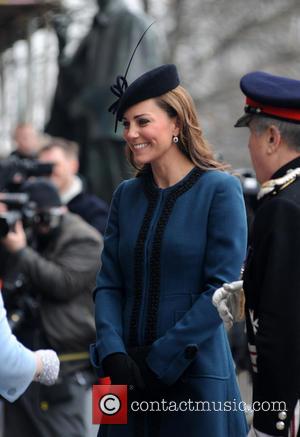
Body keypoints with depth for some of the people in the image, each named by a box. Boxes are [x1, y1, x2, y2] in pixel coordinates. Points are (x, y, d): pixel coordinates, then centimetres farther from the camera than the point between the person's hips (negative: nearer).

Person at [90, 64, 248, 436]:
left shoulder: (219, 190, -7)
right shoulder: (126, 195, 9)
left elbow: (223, 290, -12)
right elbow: (108, 284, 6)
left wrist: (160, 360, -14)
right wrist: (113, 354, -10)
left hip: (195, 375, -5)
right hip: (129, 377, 5)